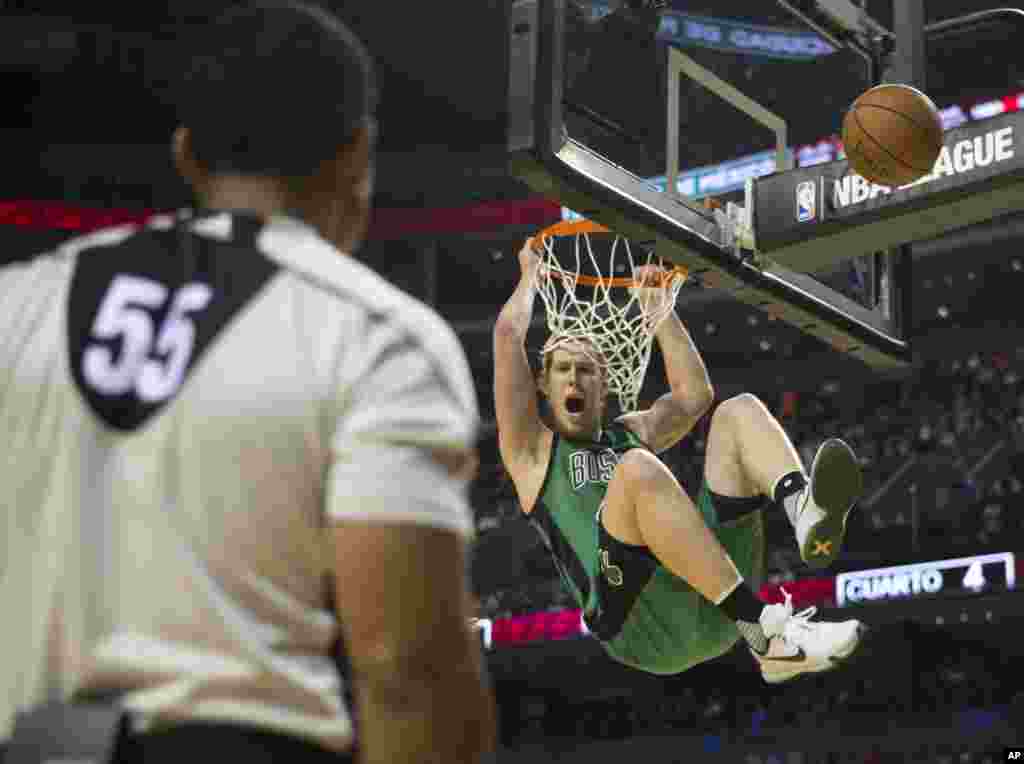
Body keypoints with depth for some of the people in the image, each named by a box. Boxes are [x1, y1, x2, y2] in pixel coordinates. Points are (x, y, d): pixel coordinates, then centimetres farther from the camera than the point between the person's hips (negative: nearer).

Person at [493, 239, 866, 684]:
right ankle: (765, 632, -42)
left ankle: (805, 514, -36)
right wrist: (530, 273, 25)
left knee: (739, 411, 0)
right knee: (638, 468, -32)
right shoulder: (532, 449, 18)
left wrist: (657, 307, 31)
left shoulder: (630, 433, 33)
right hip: (643, 628, -5)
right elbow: (507, 335, 11)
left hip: (712, 611, 5)